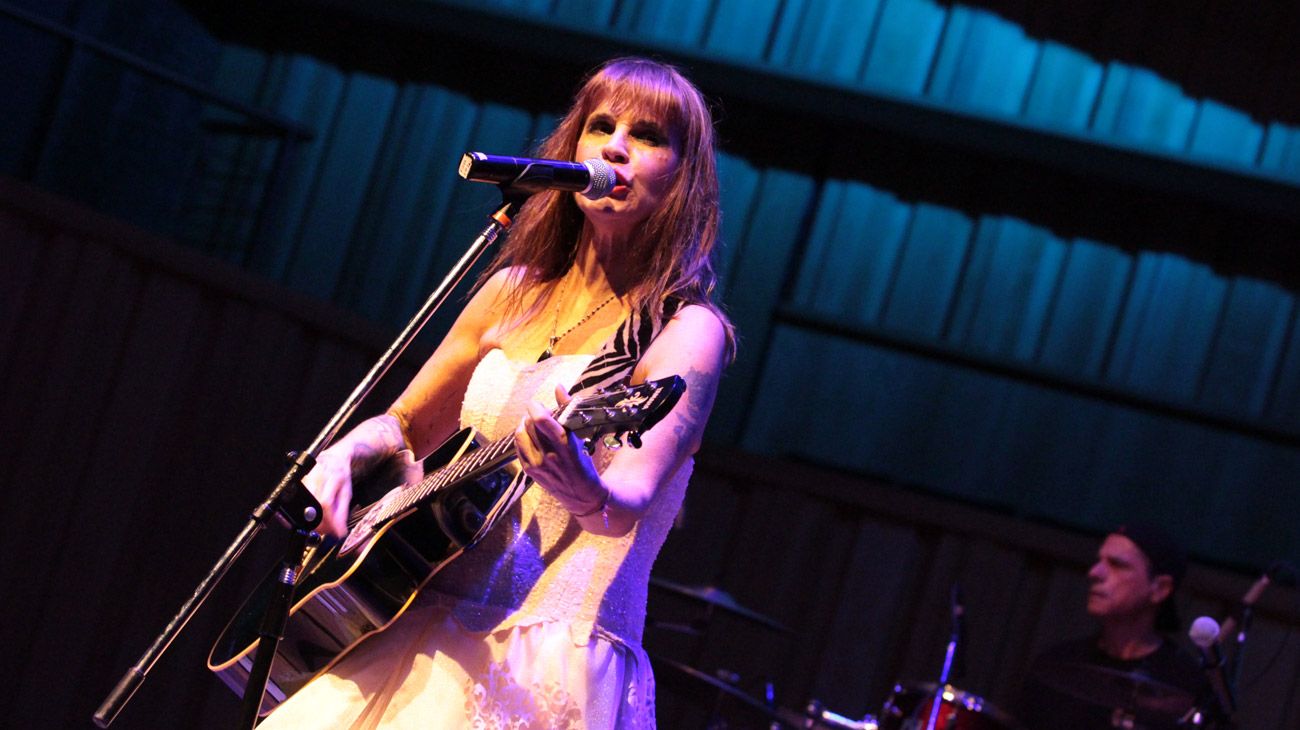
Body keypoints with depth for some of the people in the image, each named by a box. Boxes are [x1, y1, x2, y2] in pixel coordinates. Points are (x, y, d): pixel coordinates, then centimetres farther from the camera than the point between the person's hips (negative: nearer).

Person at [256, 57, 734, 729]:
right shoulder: (516, 293, 11)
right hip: (420, 625, 6)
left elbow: (635, 496, -23)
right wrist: (342, 457, 1)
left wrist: (589, 494, -45)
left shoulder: (686, 330, -7)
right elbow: (404, 426, 21)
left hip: (548, 665, -5)